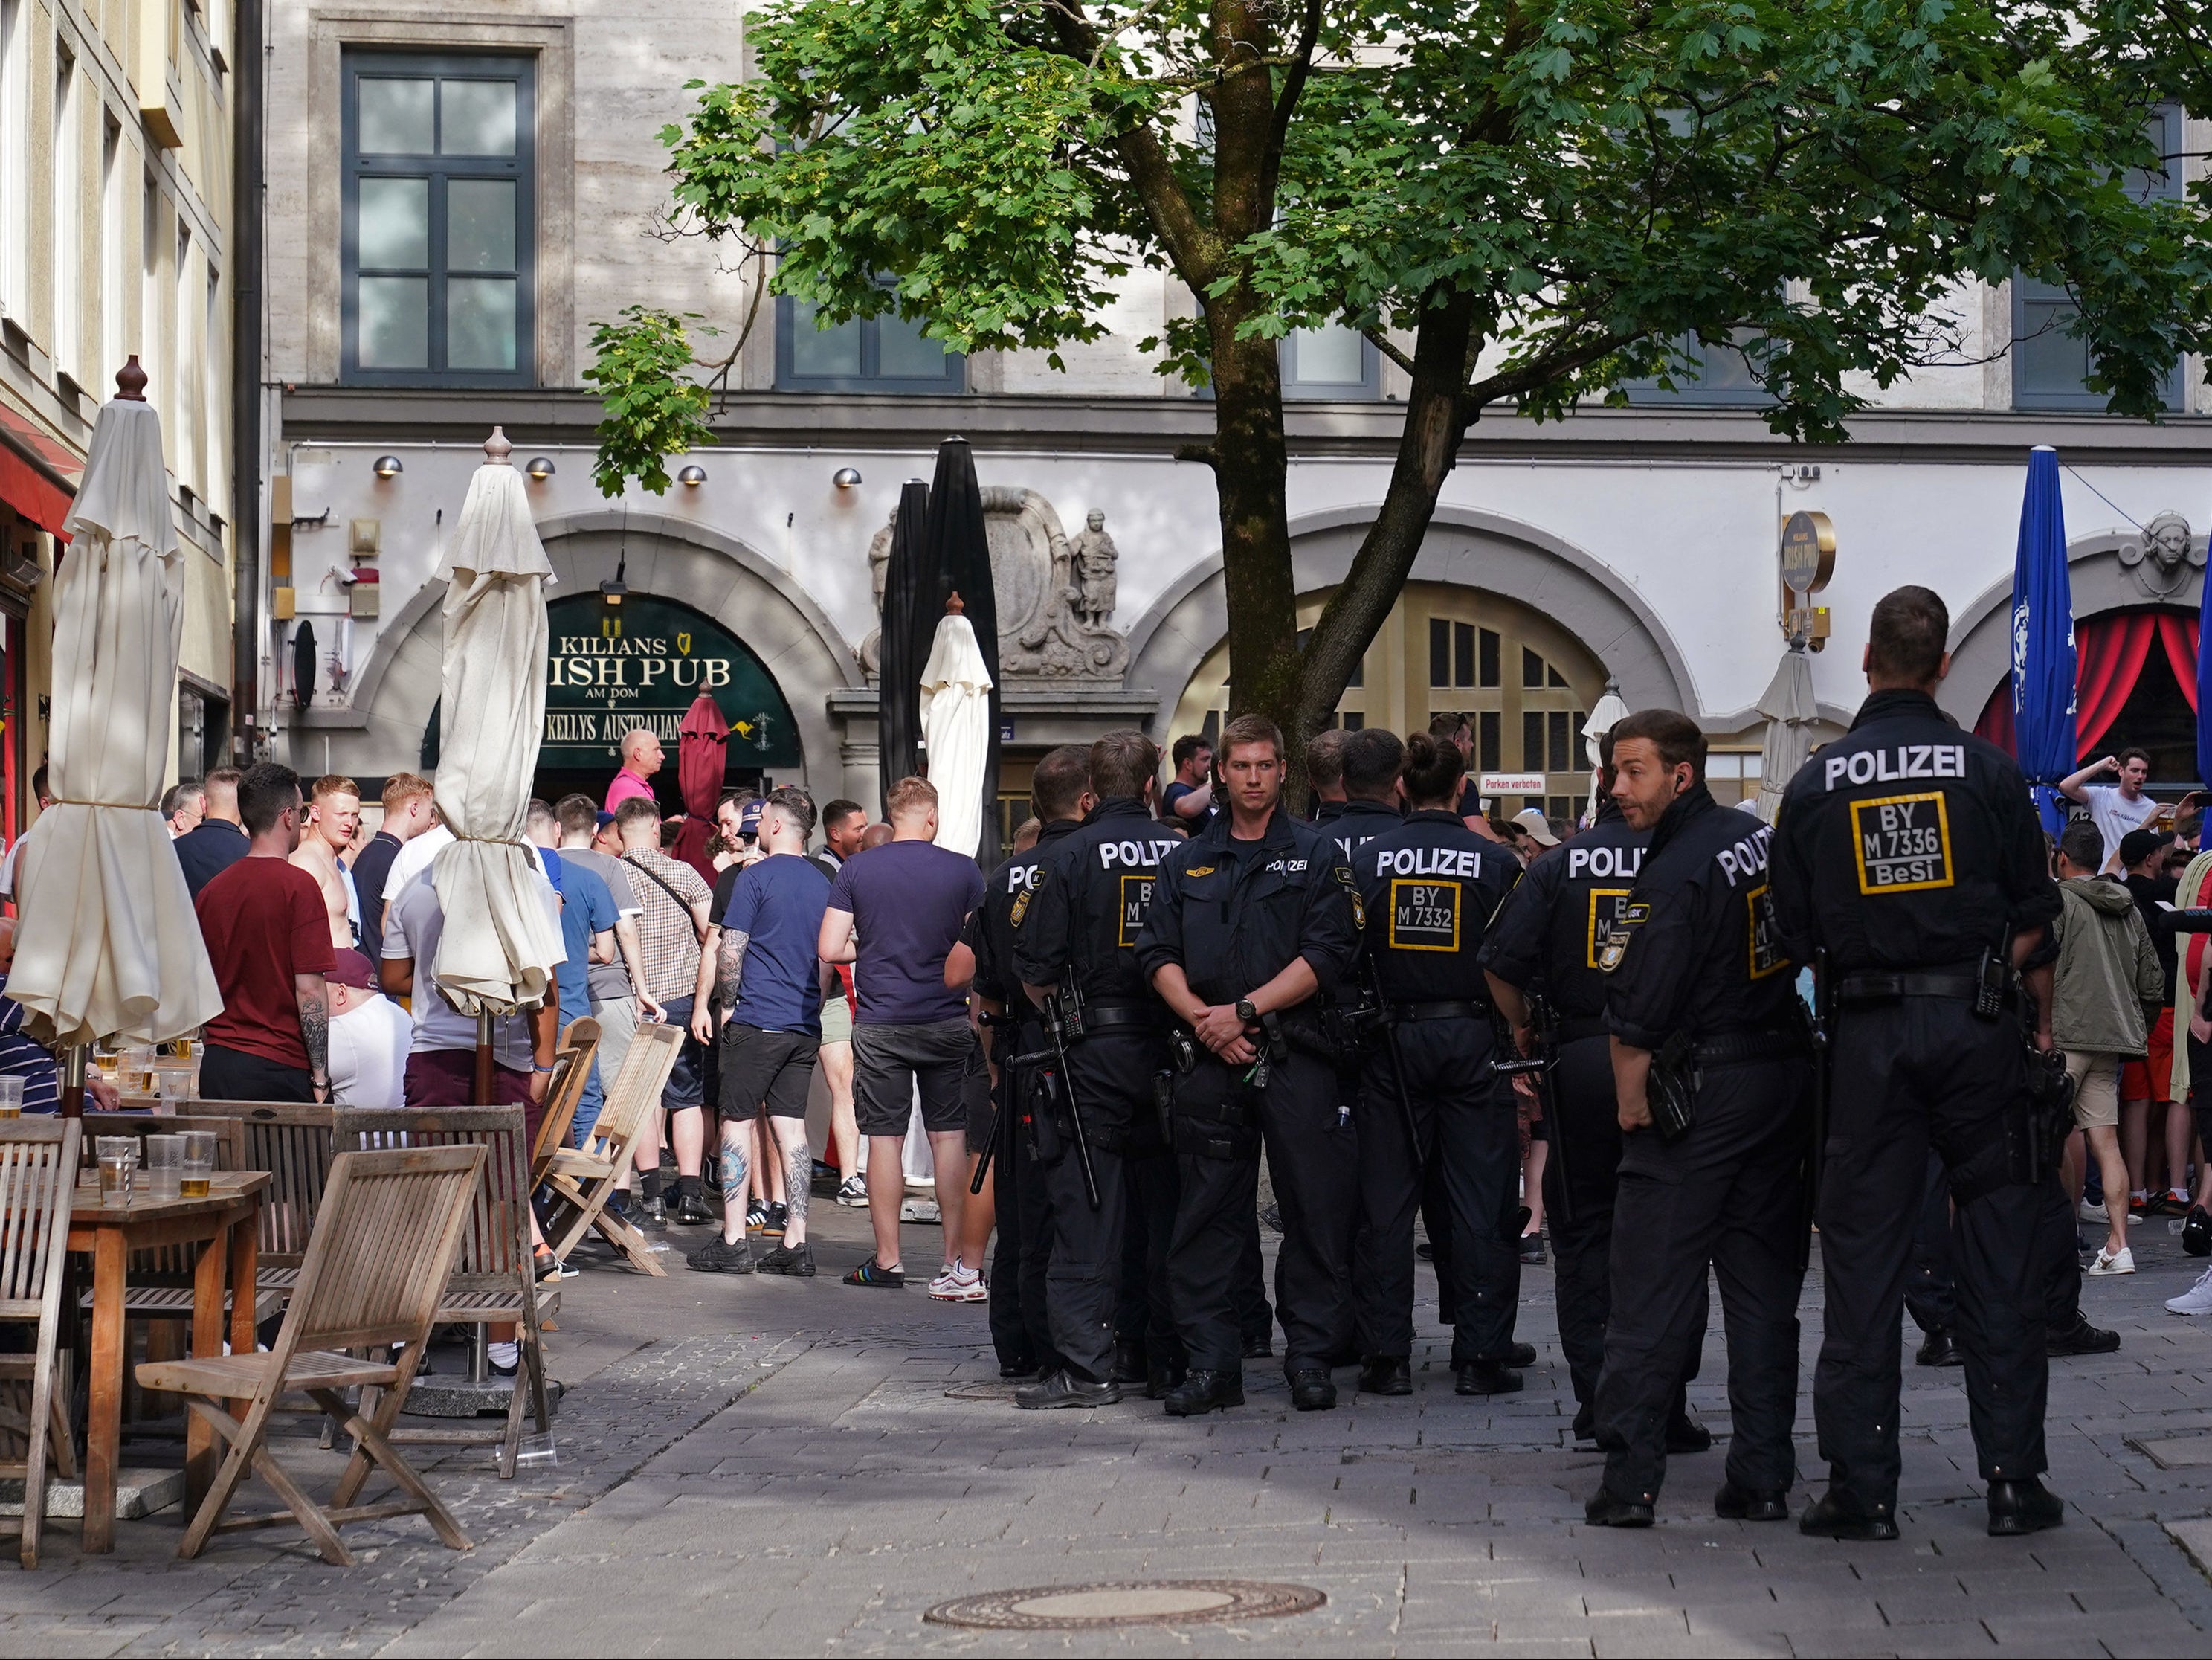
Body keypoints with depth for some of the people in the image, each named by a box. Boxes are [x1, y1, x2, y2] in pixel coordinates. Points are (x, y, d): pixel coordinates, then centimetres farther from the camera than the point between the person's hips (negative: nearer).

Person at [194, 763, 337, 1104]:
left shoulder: (212, 890, 9)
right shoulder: (298, 886, -10)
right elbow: (309, 990, -14)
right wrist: (320, 1076, -10)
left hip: (216, 1066, 6)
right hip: (280, 1069, -6)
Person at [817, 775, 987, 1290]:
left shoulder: (856, 872, -1)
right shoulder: (963, 871, -2)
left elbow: (830, 949, -4)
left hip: (880, 1025, 0)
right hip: (948, 1023, 0)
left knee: (884, 1139, 4)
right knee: (950, 1138, 6)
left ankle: (887, 1261, 6)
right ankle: (958, 1261, 7)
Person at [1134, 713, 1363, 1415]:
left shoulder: (1315, 855, 5)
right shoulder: (1187, 862, 15)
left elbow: (1326, 955, -5)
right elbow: (1158, 954, 9)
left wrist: (1243, 1010, -12)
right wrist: (1201, 1016, -8)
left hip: (1297, 1059, -3)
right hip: (1209, 1062, 3)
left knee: (1315, 1211, -1)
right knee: (1205, 1215, 3)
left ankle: (1311, 1357, 7)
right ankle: (1212, 1363, 8)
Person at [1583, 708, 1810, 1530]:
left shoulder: (1674, 875, -16)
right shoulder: (1763, 838, 8)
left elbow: (1635, 1020, -18)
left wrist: (1632, 1108, -5)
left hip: (1701, 1091, -8)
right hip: (1785, 1077, 8)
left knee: (1651, 1288, -2)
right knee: (1765, 1285, 10)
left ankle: (1630, 1479, -3)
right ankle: (1763, 1476, 11)